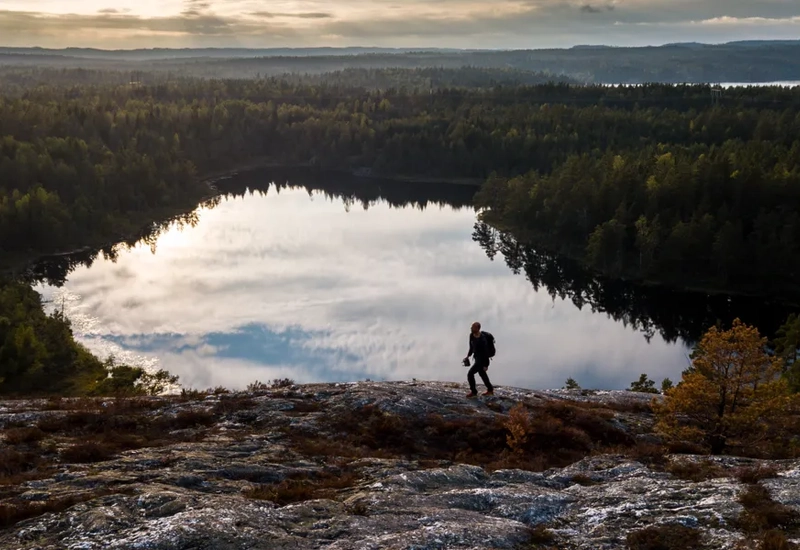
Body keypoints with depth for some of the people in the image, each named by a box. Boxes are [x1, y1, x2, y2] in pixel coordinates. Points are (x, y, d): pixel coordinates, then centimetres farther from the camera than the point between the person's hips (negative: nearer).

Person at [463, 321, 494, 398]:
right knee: (482, 373, 24)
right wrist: (468, 356, 10)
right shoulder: (472, 335, -7)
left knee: (470, 374, -11)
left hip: (482, 360, -9)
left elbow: (486, 352, -26)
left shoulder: (482, 339, -32)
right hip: (477, 358, 9)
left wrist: (486, 365, -22)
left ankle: (473, 392, 7)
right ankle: (490, 390, 42)